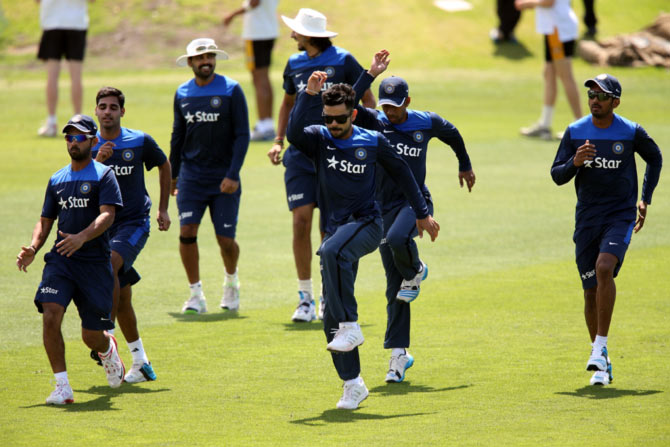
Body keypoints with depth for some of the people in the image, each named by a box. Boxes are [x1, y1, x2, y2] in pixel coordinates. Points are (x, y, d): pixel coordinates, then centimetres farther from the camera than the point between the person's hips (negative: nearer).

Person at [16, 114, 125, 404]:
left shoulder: (103, 175, -1)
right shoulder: (57, 180, 15)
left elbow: (107, 215, -15)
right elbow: (45, 220, 21)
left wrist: (82, 237, -33)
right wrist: (33, 248, 1)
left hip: (95, 263, -3)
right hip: (60, 261, 4)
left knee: (92, 336, 2)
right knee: (50, 315, -21)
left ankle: (108, 349, 41)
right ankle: (62, 387, -15)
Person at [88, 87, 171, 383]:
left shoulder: (140, 142, -2)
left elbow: (164, 166, 15)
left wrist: (163, 209, 15)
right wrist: (97, 161, -26)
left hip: (134, 222, -3)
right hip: (103, 225, 3)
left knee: (109, 265, -31)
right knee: (121, 297, 5)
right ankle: (140, 361, 16)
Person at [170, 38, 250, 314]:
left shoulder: (231, 90, -4)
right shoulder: (182, 94, 6)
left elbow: (242, 136, -6)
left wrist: (233, 175, -14)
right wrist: (172, 175, 16)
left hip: (224, 179, -2)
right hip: (191, 176, 2)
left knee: (226, 240, 0)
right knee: (187, 232, -12)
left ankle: (231, 282, 30)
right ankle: (196, 294, 0)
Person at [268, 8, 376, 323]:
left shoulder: (343, 61, -3)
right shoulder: (294, 64, 9)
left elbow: (368, 100, 4)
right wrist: (279, 140, 14)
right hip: (300, 153, 3)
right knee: (301, 221, -9)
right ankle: (305, 299, -3)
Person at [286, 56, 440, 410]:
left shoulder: (373, 142, -1)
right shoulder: (319, 139, 0)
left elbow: (401, 172, 13)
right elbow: (293, 133, -22)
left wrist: (422, 213, 18)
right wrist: (308, 94, -27)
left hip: (367, 224, -3)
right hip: (337, 227, 4)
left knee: (332, 251, -38)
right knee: (331, 317, 0)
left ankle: (351, 327, -32)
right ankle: (352, 384, 10)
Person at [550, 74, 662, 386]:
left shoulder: (631, 133, -4)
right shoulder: (574, 132, 0)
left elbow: (655, 159, 14)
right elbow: (556, 176, 1)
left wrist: (645, 199, 9)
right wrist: (574, 163, -20)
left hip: (621, 216, -3)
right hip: (587, 219, 3)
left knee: (604, 268, -28)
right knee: (591, 291, 3)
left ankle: (600, 348, -25)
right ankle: (602, 365, 19)